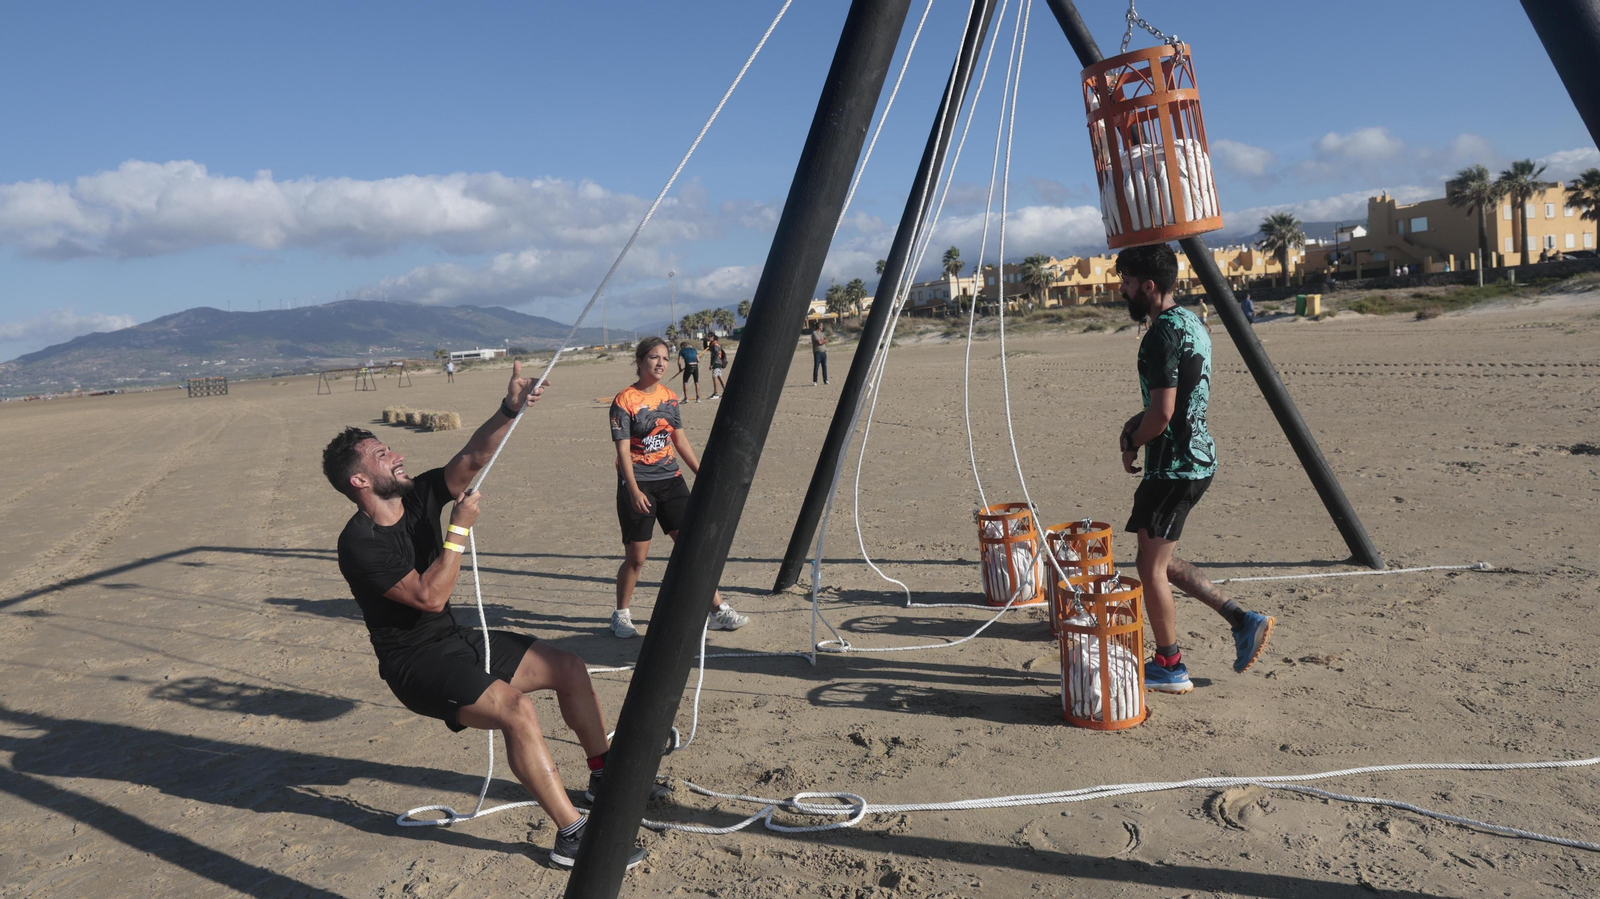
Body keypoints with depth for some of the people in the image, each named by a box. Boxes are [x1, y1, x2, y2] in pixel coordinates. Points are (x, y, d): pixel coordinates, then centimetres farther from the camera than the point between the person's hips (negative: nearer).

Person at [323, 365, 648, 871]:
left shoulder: (418, 497, 0)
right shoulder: (359, 543, -21)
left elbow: (473, 459, -9)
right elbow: (430, 597, -27)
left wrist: (509, 411, -23)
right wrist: (460, 529, -23)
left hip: (455, 640, 9)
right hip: (416, 664, -9)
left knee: (568, 668, 4)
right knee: (515, 707, -30)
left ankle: (602, 773, 23)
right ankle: (572, 836, -24)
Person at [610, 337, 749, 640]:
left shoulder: (669, 396, 7)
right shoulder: (624, 401, -10)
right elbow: (623, 450, -15)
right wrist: (634, 491, -24)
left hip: (670, 479, 5)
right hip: (638, 485, -5)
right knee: (636, 557, 2)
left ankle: (719, 611, 6)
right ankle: (621, 616, 22)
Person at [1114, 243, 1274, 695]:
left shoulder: (1162, 335, -20)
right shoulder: (1191, 322, 12)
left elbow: (1162, 413, -23)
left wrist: (1131, 444, -6)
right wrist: (1139, 421, 11)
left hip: (1174, 465, -10)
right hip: (1197, 457, 10)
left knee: (1151, 565, 3)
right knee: (1159, 559, 19)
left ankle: (1169, 667, 14)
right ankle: (1242, 619, 18)